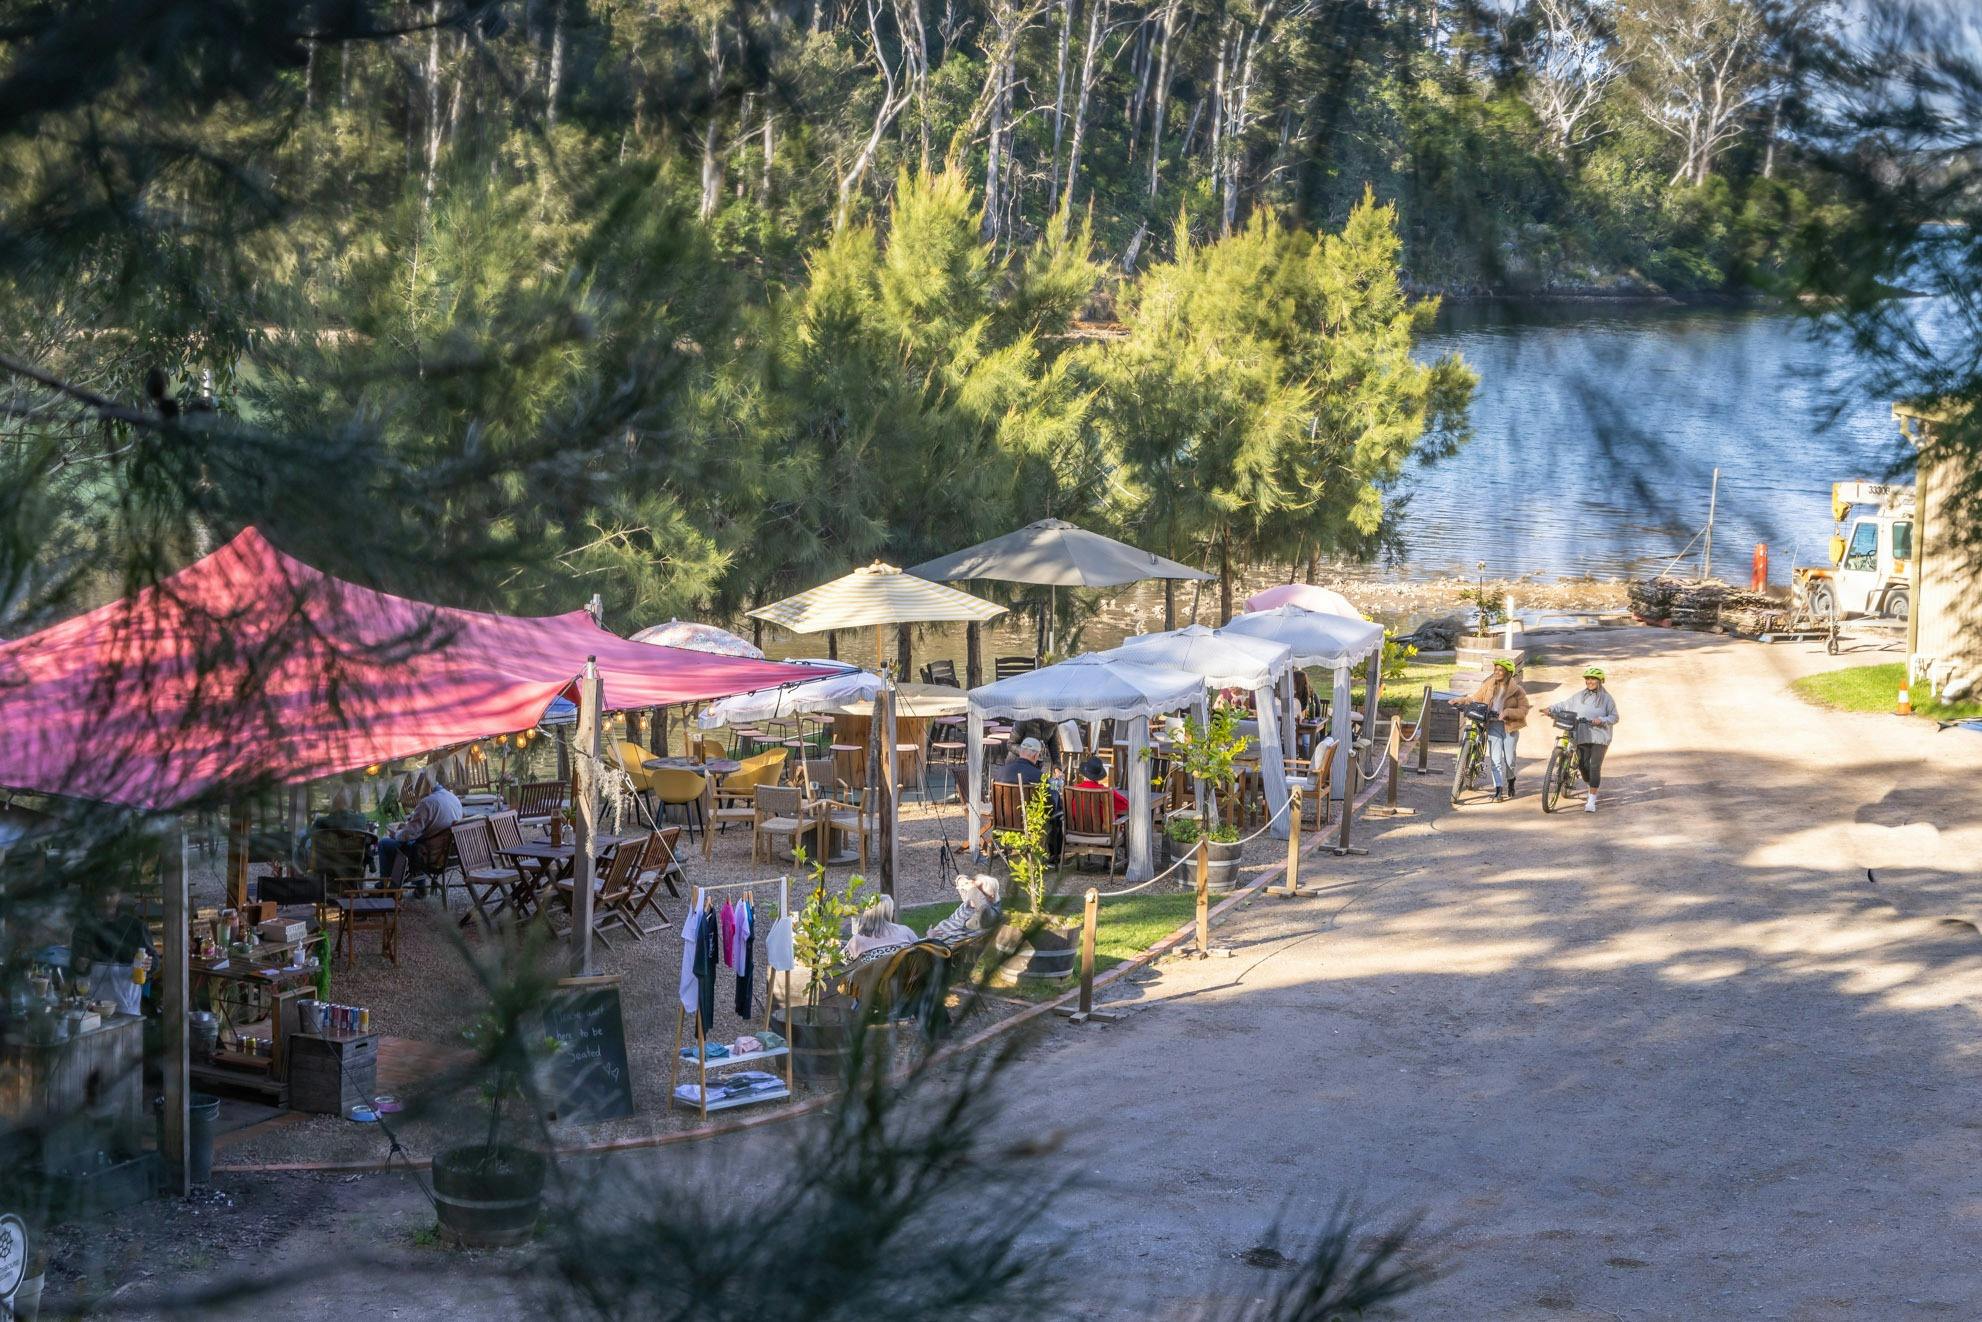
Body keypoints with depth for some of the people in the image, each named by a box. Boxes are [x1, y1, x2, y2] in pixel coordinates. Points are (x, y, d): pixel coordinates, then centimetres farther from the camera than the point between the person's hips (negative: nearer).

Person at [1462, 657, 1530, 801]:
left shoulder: (1517, 690, -4)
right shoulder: (1489, 685, 4)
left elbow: (1523, 710, -8)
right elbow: (1475, 698, 14)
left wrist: (1508, 712, -23)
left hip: (1509, 727, -2)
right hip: (1493, 725, 2)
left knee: (1509, 760, 5)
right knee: (1495, 759, -6)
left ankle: (1510, 783, 33)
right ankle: (1498, 790, -3)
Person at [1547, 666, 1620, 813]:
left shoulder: (1606, 698, 2)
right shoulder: (1579, 697, 10)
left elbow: (1614, 717, 1)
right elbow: (1564, 705, 9)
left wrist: (1601, 720, -16)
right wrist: (1551, 710, -7)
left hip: (1599, 737, -4)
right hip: (1582, 737, 4)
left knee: (1595, 767, -9)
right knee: (1583, 765, 5)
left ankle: (1592, 801, -9)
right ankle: (1592, 791, 31)